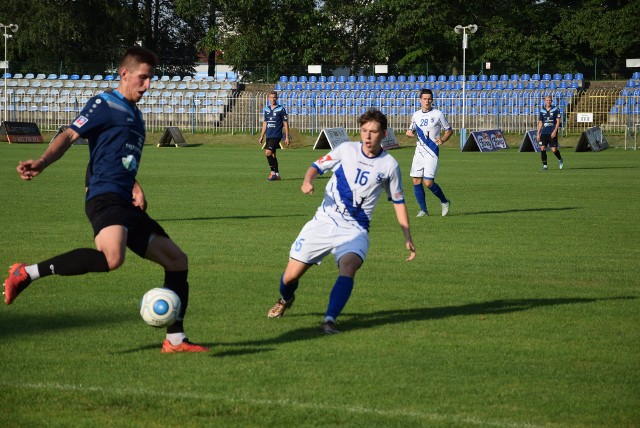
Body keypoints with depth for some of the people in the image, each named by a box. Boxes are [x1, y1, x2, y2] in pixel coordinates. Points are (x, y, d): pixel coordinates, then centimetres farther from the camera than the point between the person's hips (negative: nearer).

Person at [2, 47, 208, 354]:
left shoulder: (135, 115, 25)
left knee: (177, 261, 12)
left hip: (127, 205, 10)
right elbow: (69, 135, -13)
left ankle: (175, 340, 20)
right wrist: (42, 162, -31)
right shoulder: (105, 105, -1)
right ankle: (27, 273, -26)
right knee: (112, 258, -37)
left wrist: (135, 187, 16)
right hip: (105, 198, -10)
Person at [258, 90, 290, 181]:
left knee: (268, 152, -19)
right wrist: (261, 137, 18)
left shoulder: (281, 109, -6)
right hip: (269, 136, 7)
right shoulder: (266, 109, 11)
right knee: (272, 155, 9)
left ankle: (273, 172, -9)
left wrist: (287, 137, -7)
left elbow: (285, 123, -4)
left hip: (276, 136, -7)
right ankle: (277, 175, 16)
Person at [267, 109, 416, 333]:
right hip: (324, 222, 1)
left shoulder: (389, 165, -1)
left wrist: (408, 238, 7)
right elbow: (317, 166, 7)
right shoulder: (346, 149, -1)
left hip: (355, 230, -1)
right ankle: (285, 299, 36)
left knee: (348, 267, -34)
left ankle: (329, 319, -32)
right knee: (291, 275, 1)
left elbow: (398, 202, 10)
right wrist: (308, 180, -17)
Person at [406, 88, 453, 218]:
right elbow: (411, 130, 23)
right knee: (416, 181, 1)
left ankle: (445, 202, 11)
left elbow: (449, 130, 4)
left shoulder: (438, 114, -4)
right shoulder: (416, 115, 10)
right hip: (419, 151, 5)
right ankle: (423, 209, 12)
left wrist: (442, 140, -14)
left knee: (428, 182, -13)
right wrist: (409, 133, -1)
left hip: (432, 152, -5)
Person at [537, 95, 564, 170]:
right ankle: (544, 165, 1)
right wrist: (538, 133, 10)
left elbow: (558, 121, -3)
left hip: (552, 133, -3)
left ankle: (560, 160, 24)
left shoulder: (556, 109, 0)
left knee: (554, 149, -6)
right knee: (542, 148, -9)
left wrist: (555, 131, -14)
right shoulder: (542, 111, 10)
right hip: (544, 132, 3)